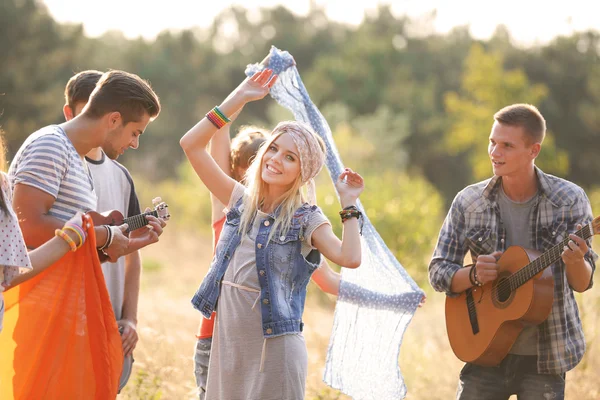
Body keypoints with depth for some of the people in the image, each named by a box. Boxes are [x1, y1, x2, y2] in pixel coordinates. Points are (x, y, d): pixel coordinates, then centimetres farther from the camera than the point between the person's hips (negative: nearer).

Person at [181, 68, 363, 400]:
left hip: (273, 344, -4)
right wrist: (238, 99, 1)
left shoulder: (306, 219, -4)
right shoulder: (240, 201, 7)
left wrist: (348, 204, -16)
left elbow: (349, 257, -22)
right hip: (227, 340, 5)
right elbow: (191, 145, 4)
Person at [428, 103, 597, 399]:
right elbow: (438, 273, 2)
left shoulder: (569, 200, -6)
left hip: (545, 357, -1)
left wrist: (574, 262, -25)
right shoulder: (469, 202, -2)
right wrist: (474, 276, -18)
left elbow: (582, 284, -2)